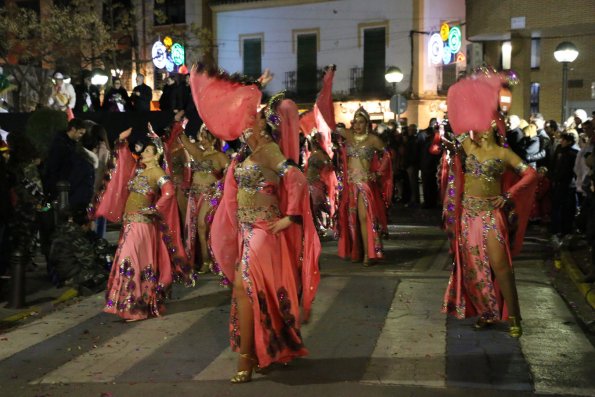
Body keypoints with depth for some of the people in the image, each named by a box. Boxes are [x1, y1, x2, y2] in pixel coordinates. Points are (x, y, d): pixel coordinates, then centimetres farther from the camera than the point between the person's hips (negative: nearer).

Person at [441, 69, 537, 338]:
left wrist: (508, 196, -12)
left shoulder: (503, 152, -3)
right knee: (473, 265, 8)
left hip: (491, 213, -4)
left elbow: (530, 174, -6)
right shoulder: (468, 146, 5)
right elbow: (462, 116, 0)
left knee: (499, 265, -9)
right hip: (468, 212, 4)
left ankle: (513, 316, 1)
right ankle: (486, 311, 20)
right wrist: (476, 89, 1)